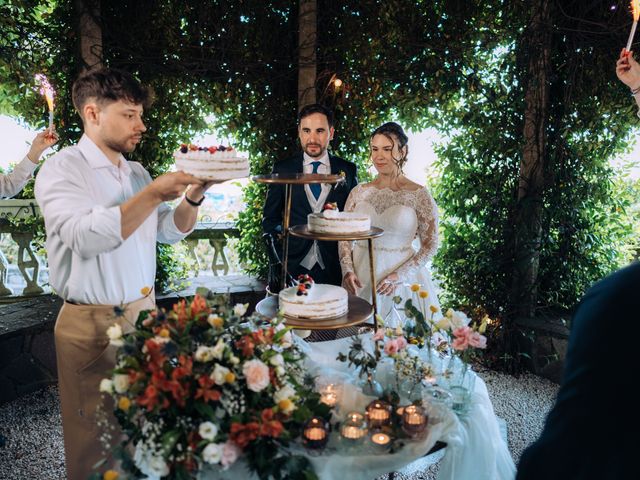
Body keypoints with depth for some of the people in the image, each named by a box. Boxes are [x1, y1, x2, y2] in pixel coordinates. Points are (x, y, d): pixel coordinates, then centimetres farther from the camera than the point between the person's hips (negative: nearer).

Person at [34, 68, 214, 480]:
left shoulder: (137, 173, 10)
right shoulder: (61, 170, -10)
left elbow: (171, 231, 11)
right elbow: (86, 236, -25)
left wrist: (194, 195, -6)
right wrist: (153, 194, -27)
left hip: (144, 311, 6)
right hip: (92, 324, -5)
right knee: (95, 439, 8)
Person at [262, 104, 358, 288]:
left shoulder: (348, 170, 3)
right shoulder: (282, 169, 2)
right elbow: (270, 218, 6)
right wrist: (277, 264, -3)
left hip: (335, 268, 1)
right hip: (293, 267, 0)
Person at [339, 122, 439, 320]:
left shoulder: (419, 194, -5)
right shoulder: (359, 192, 4)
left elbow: (429, 245, -4)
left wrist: (399, 276, -14)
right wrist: (347, 270, -6)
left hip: (401, 282, -2)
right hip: (359, 279, 3)